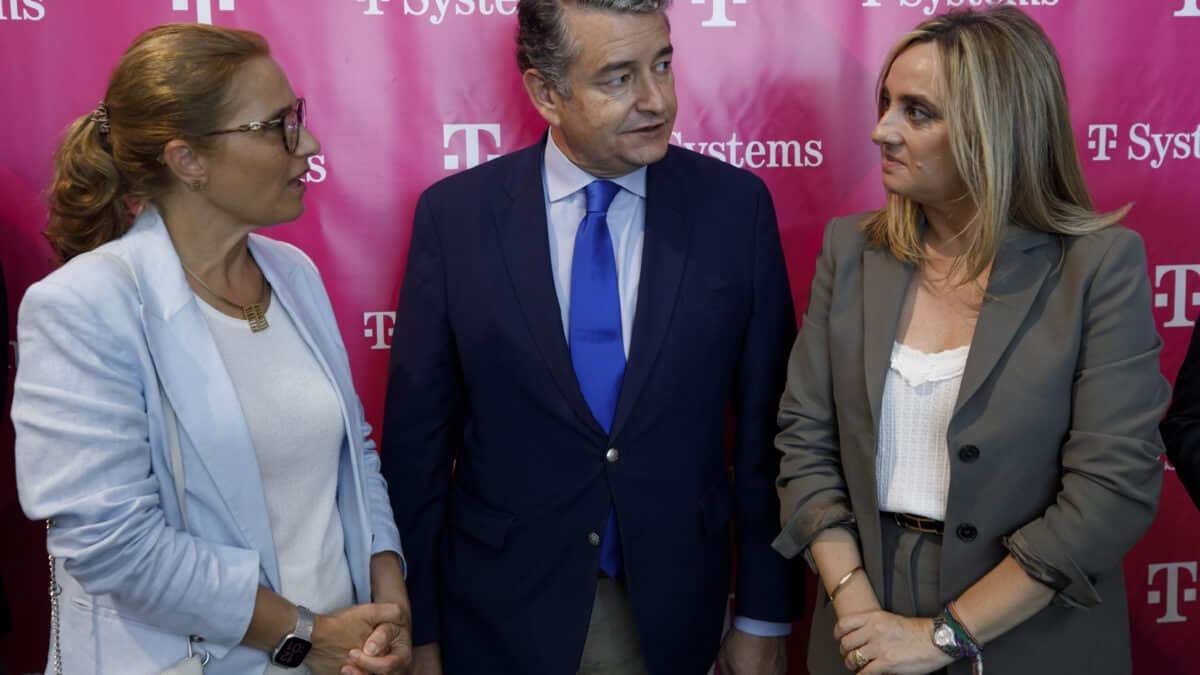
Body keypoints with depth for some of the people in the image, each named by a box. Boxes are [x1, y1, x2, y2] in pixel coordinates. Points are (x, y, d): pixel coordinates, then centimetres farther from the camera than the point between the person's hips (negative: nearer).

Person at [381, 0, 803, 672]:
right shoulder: (454, 214, -9)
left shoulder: (735, 206, -8)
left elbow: (765, 427, -3)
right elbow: (417, 437, -4)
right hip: (501, 619, 0)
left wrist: (765, 616, 0)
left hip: (677, 617, 1)